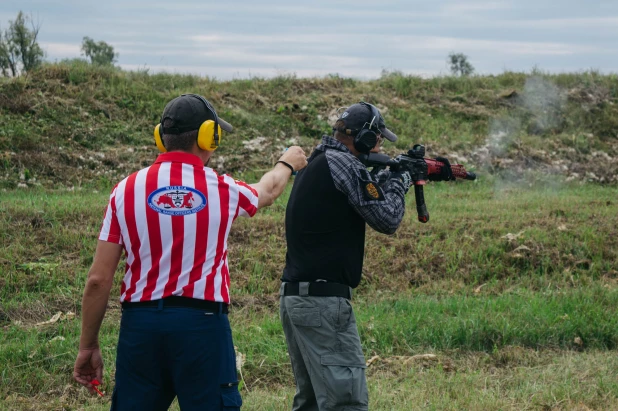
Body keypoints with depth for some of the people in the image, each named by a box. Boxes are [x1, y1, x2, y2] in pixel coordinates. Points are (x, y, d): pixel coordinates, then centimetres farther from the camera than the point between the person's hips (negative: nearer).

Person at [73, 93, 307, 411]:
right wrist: (287, 164, 50)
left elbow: (98, 280, 1)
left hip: (140, 324, 2)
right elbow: (267, 191, 27)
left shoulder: (126, 190, 2)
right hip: (201, 324, -2)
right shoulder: (221, 189, 2)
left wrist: (88, 346, 10)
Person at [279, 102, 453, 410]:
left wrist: (387, 176, 21)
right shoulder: (342, 163, -11)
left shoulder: (316, 162, 16)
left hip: (293, 297, 10)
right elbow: (387, 219, -9)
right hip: (323, 301, -10)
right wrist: (399, 181, 7)